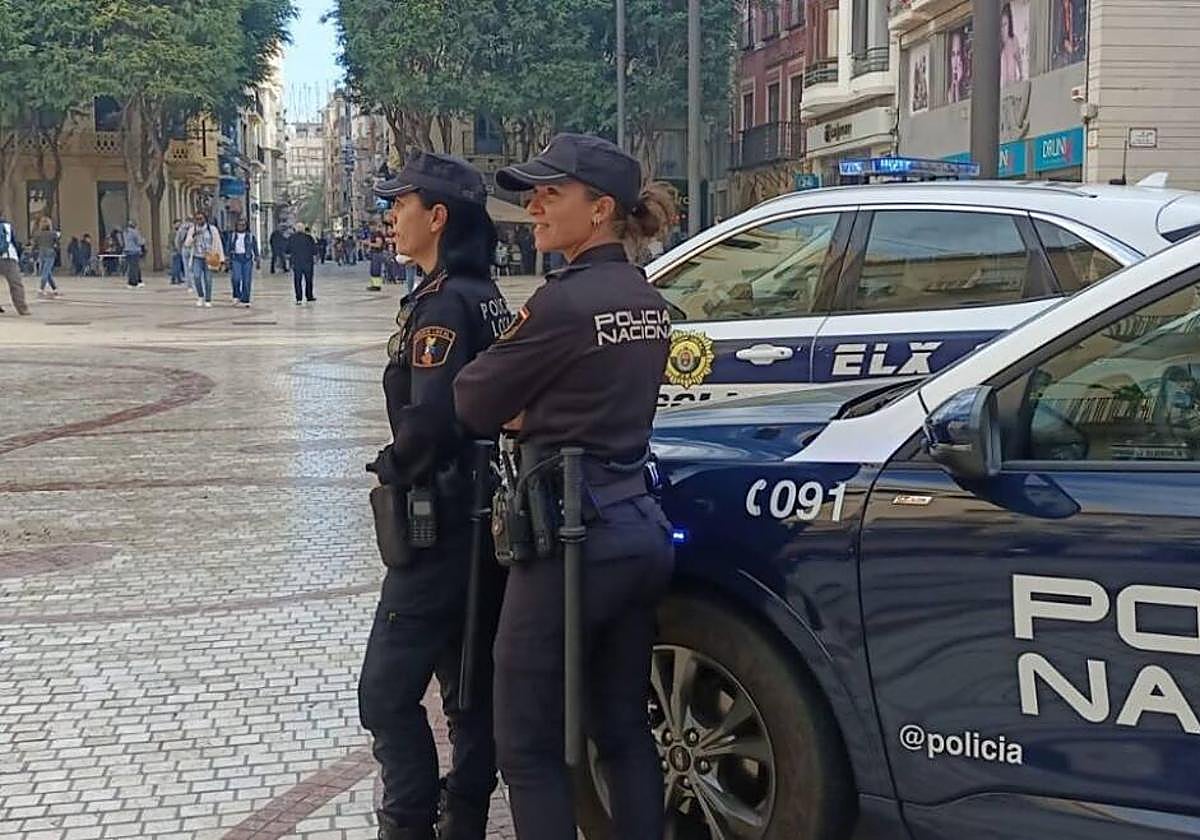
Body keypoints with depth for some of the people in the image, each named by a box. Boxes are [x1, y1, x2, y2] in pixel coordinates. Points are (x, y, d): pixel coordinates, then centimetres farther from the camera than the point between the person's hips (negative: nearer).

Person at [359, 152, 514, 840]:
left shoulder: (443, 304, -17)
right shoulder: (489, 299, 12)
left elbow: (430, 417, -28)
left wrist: (392, 468, -10)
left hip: (443, 524, -10)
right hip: (488, 519, 10)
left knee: (388, 691, -5)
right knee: (473, 688, 14)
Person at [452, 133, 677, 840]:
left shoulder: (565, 301, -17)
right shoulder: (648, 300, 10)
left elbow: (475, 405, -7)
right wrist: (530, 411, -1)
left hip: (572, 536, -8)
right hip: (641, 528, 9)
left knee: (529, 745, 2)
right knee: (624, 729, 16)